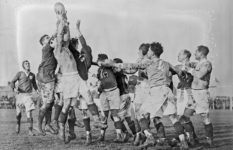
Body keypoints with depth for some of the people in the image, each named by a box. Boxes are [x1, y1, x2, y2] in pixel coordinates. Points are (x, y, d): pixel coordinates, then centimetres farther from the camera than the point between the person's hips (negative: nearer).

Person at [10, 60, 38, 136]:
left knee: (29, 112, -15)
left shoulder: (32, 75, 8)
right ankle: (18, 124, 41)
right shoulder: (19, 73, -1)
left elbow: (34, 84, 23)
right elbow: (12, 83, -3)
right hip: (20, 95, -1)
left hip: (28, 96, 1)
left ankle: (30, 131, -15)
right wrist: (14, 88, -24)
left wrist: (37, 90, 3)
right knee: (19, 113, 10)